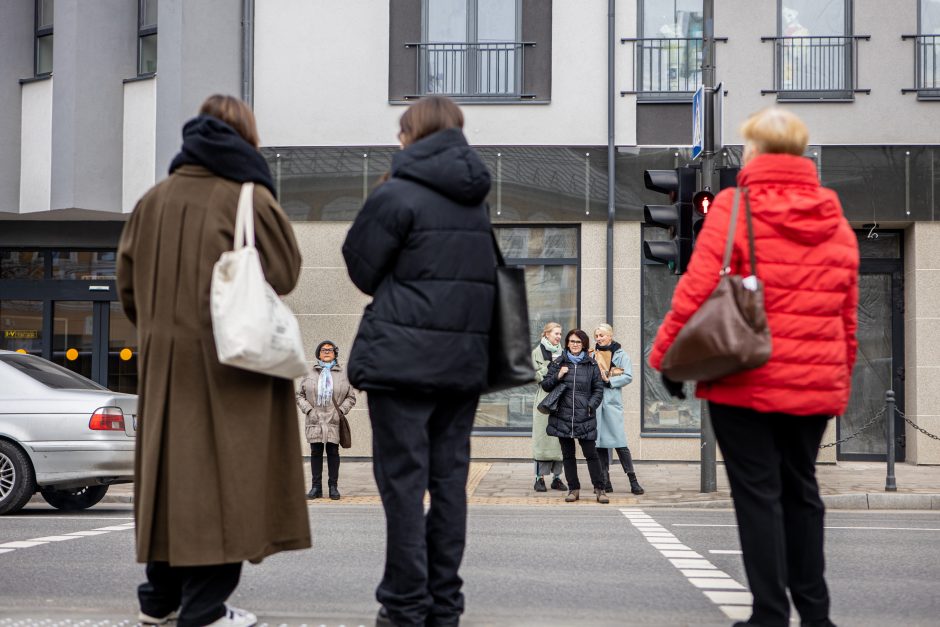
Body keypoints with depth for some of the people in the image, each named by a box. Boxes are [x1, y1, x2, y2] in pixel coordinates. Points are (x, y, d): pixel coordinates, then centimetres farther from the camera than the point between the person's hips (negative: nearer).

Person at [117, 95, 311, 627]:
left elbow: (128, 278, 11)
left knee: (170, 468, 13)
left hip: (164, 359, 6)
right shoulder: (250, 196, -6)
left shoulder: (156, 198, 9)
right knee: (223, 472, -2)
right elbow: (284, 273, -7)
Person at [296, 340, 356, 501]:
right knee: (316, 453, 3)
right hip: (314, 420, 1)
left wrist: (341, 411, -4)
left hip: (334, 421, -1)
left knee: (333, 452, 1)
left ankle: (333, 487, 8)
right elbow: (300, 395, 11)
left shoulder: (342, 375, 7)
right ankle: (316, 487, 9)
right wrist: (308, 409, -3)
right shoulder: (310, 375, 9)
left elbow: (351, 397, 9)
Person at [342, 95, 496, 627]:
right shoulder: (479, 199, 11)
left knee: (403, 479, -1)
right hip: (465, 360, 6)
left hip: (403, 358, -6)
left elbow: (362, 269, -1)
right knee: (449, 478, 10)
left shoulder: (396, 195, -8)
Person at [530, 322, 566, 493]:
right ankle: (540, 477, -2)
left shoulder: (562, 352, 16)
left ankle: (557, 477, 7)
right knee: (543, 437, -6)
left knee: (560, 439, 2)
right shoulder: (537, 352, 3)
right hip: (544, 398, -4)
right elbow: (536, 375, -6)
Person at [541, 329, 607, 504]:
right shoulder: (558, 363, 8)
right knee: (568, 455, 6)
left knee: (591, 454, -4)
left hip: (585, 417, -2)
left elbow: (598, 389, 9)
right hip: (563, 416, 2)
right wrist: (557, 376, -9)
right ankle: (573, 489, 14)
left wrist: (591, 406, -5)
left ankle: (599, 489, 2)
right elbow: (545, 385, 9)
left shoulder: (591, 365, 6)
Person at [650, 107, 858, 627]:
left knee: (757, 493, 1)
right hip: (816, 384, 5)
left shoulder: (735, 207, -7)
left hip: (746, 382, -5)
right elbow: (847, 314, 11)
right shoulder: (835, 220, 9)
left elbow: (697, 291, -13)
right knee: (801, 490, 16)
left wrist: (667, 357, -4)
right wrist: (841, 378, 20)